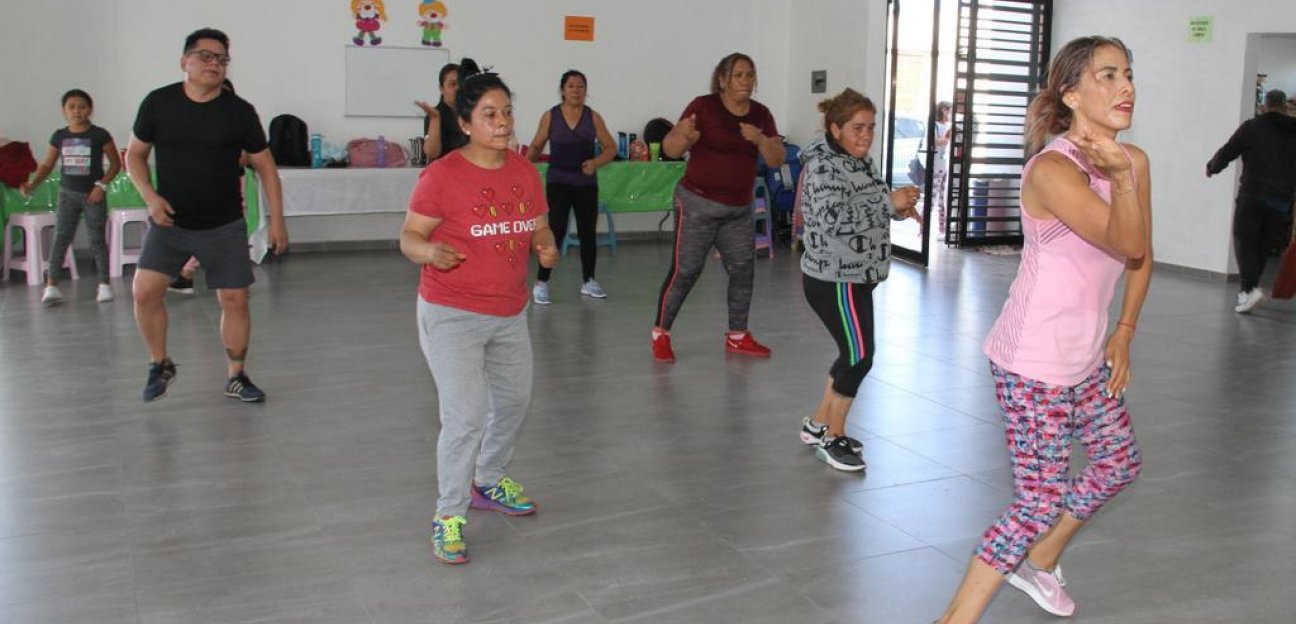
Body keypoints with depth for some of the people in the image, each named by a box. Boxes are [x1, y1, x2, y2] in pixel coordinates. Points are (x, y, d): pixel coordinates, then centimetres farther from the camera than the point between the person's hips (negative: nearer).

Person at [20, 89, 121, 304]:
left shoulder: (100, 135, -6)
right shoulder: (59, 136, 3)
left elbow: (116, 163, -1)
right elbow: (47, 164, 8)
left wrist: (102, 185, -11)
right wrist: (32, 184, -7)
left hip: (93, 194, -2)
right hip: (67, 194, 3)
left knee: (97, 239, 2)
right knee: (60, 238, -2)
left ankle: (104, 285, 12)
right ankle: (51, 286, -2)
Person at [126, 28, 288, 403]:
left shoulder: (239, 111, -5)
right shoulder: (158, 103, -4)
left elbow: (264, 166, 1)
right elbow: (135, 154, 6)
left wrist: (277, 220, -2)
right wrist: (149, 196, -11)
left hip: (224, 226, 0)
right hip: (169, 222, 0)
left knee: (234, 299, 0)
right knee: (145, 291, -10)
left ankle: (236, 377, 18)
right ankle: (160, 364, 15)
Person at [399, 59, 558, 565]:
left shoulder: (525, 172, 2)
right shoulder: (441, 175, -15)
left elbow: (539, 228, 11)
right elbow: (409, 237, -10)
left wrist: (546, 248, -11)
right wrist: (430, 250, -32)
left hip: (510, 314, 7)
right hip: (451, 315, -7)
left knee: (514, 401, 21)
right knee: (465, 417, -12)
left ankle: (487, 482, 46)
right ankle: (448, 516, 9)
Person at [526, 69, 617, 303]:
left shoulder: (593, 117, 2)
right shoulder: (550, 116, 0)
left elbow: (611, 148, 4)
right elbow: (536, 146, 8)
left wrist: (596, 162, -13)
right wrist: (527, 161, -11)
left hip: (586, 184, 2)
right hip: (558, 182, -2)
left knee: (588, 232, 9)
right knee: (556, 231, -12)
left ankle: (588, 282, 25)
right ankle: (541, 283, -1)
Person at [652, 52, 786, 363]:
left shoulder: (761, 114, 5)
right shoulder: (703, 107, -10)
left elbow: (777, 160, 2)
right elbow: (670, 149, -13)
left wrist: (761, 140, -17)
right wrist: (683, 136, -36)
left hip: (740, 209, 6)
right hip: (698, 203, -5)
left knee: (743, 271, 8)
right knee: (685, 270, -4)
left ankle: (737, 337, 22)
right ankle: (660, 333, 10)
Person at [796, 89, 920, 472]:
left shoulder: (860, 162, 11)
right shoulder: (824, 166, -18)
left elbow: (868, 210, 23)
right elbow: (834, 219, -31)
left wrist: (898, 208, 2)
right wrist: (889, 203, -28)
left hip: (854, 277, 10)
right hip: (835, 280, -10)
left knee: (854, 353, 16)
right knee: (859, 357, -4)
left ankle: (819, 425, 30)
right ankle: (832, 439, 12)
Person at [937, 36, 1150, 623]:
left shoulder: (1134, 162, 4)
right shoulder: (1052, 169, -20)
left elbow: (1141, 257, 14)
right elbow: (1124, 243, -26)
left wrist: (1124, 332, 9)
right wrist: (1121, 178, -39)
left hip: (1086, 357, 9)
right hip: (1034, 362, -9)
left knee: (1119, 462, 23)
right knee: (1040, 502, -6)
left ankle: (1039, 564, 43)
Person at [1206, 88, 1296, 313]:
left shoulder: (1252, 127, -2)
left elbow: (1227, 153, 1)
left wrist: (1211, 168, 20)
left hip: (1252, 196, -4)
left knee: (1244, 241, 0)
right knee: (1263, 246, 13)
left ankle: (1251, 288, -18)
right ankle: (1247, 290, 20)